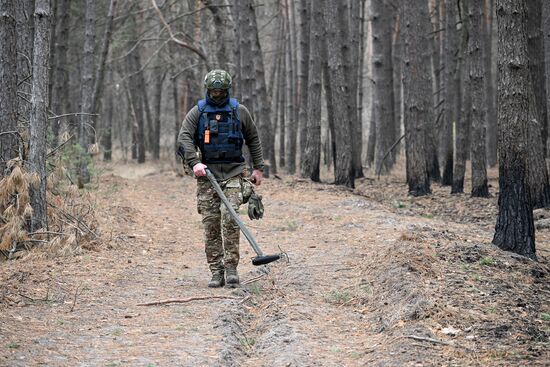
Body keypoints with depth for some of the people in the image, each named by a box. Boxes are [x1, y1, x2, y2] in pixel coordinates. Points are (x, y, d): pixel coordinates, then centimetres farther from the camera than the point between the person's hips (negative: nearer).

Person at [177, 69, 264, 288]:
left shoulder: (239, 111, 8)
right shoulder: (197, 112, 6)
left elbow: (253, 140, 17)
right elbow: (184, 138, -5)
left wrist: (258, 168, 13)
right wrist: (194, 162, -20)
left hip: (234, 173, -1)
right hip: (207, 172, 1)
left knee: (229, 217, -18)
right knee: (211, 223, -1)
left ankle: (231, 267, -12)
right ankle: (216, 272, 4)